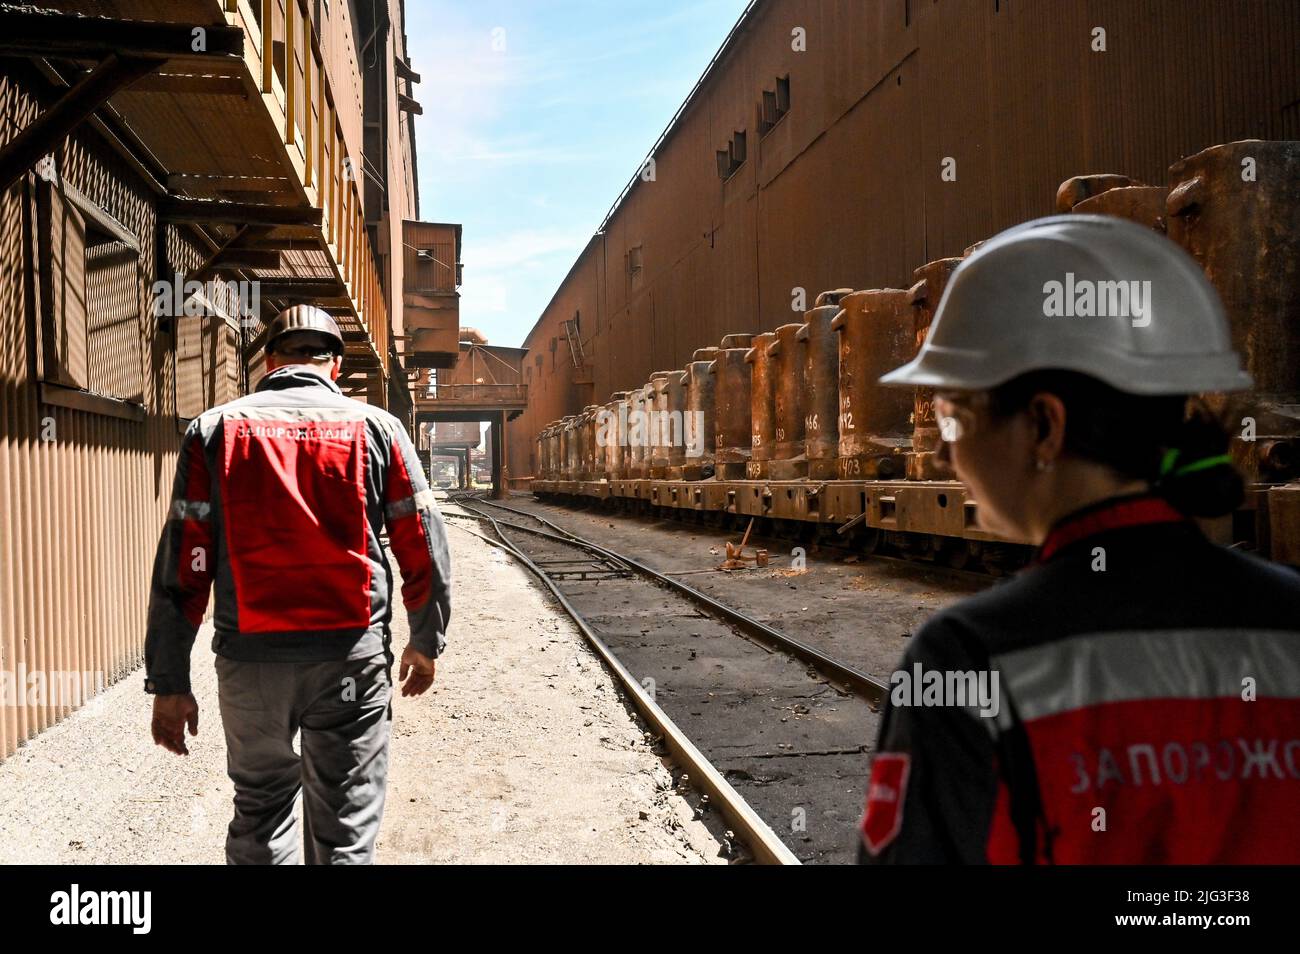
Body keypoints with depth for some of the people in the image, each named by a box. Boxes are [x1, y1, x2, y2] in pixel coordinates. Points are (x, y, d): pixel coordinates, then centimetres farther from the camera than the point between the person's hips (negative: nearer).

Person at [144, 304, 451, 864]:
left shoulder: (214, 429, 4)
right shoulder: (376, 427, 3)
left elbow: (181, 565, -2)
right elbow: (423, 549, 2)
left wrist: (168, 682, 3)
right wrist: (426, 643, 16)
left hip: (249, 658, 1)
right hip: (351, 657, -1)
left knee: (260, 818, 21)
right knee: (346, 835, 10)